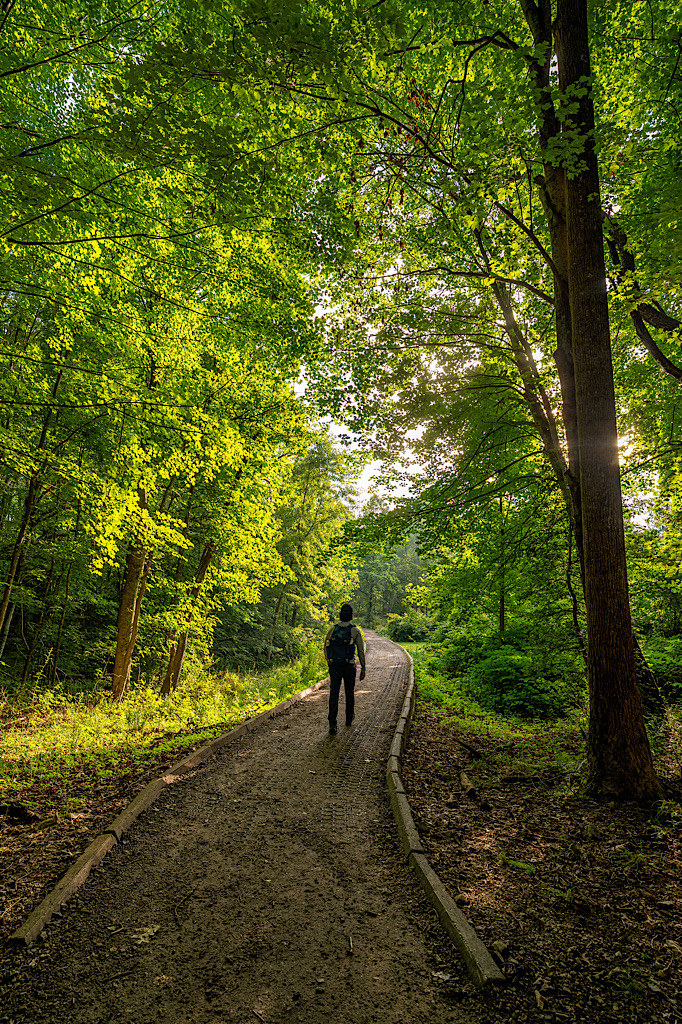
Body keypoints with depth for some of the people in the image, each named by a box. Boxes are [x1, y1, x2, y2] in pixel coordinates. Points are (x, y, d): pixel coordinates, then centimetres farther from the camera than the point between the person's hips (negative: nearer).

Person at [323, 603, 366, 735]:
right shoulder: (355, 631, -4)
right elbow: (361, 651, -3)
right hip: (349, 666, -1)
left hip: (334, 666, 2)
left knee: (334, 693, 0)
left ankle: (332, 724, -11)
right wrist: (363, 668, 5)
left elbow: (326, 648, 9)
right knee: (349, 693, 16)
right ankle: (349, 720, 31)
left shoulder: (333, 629, 4)